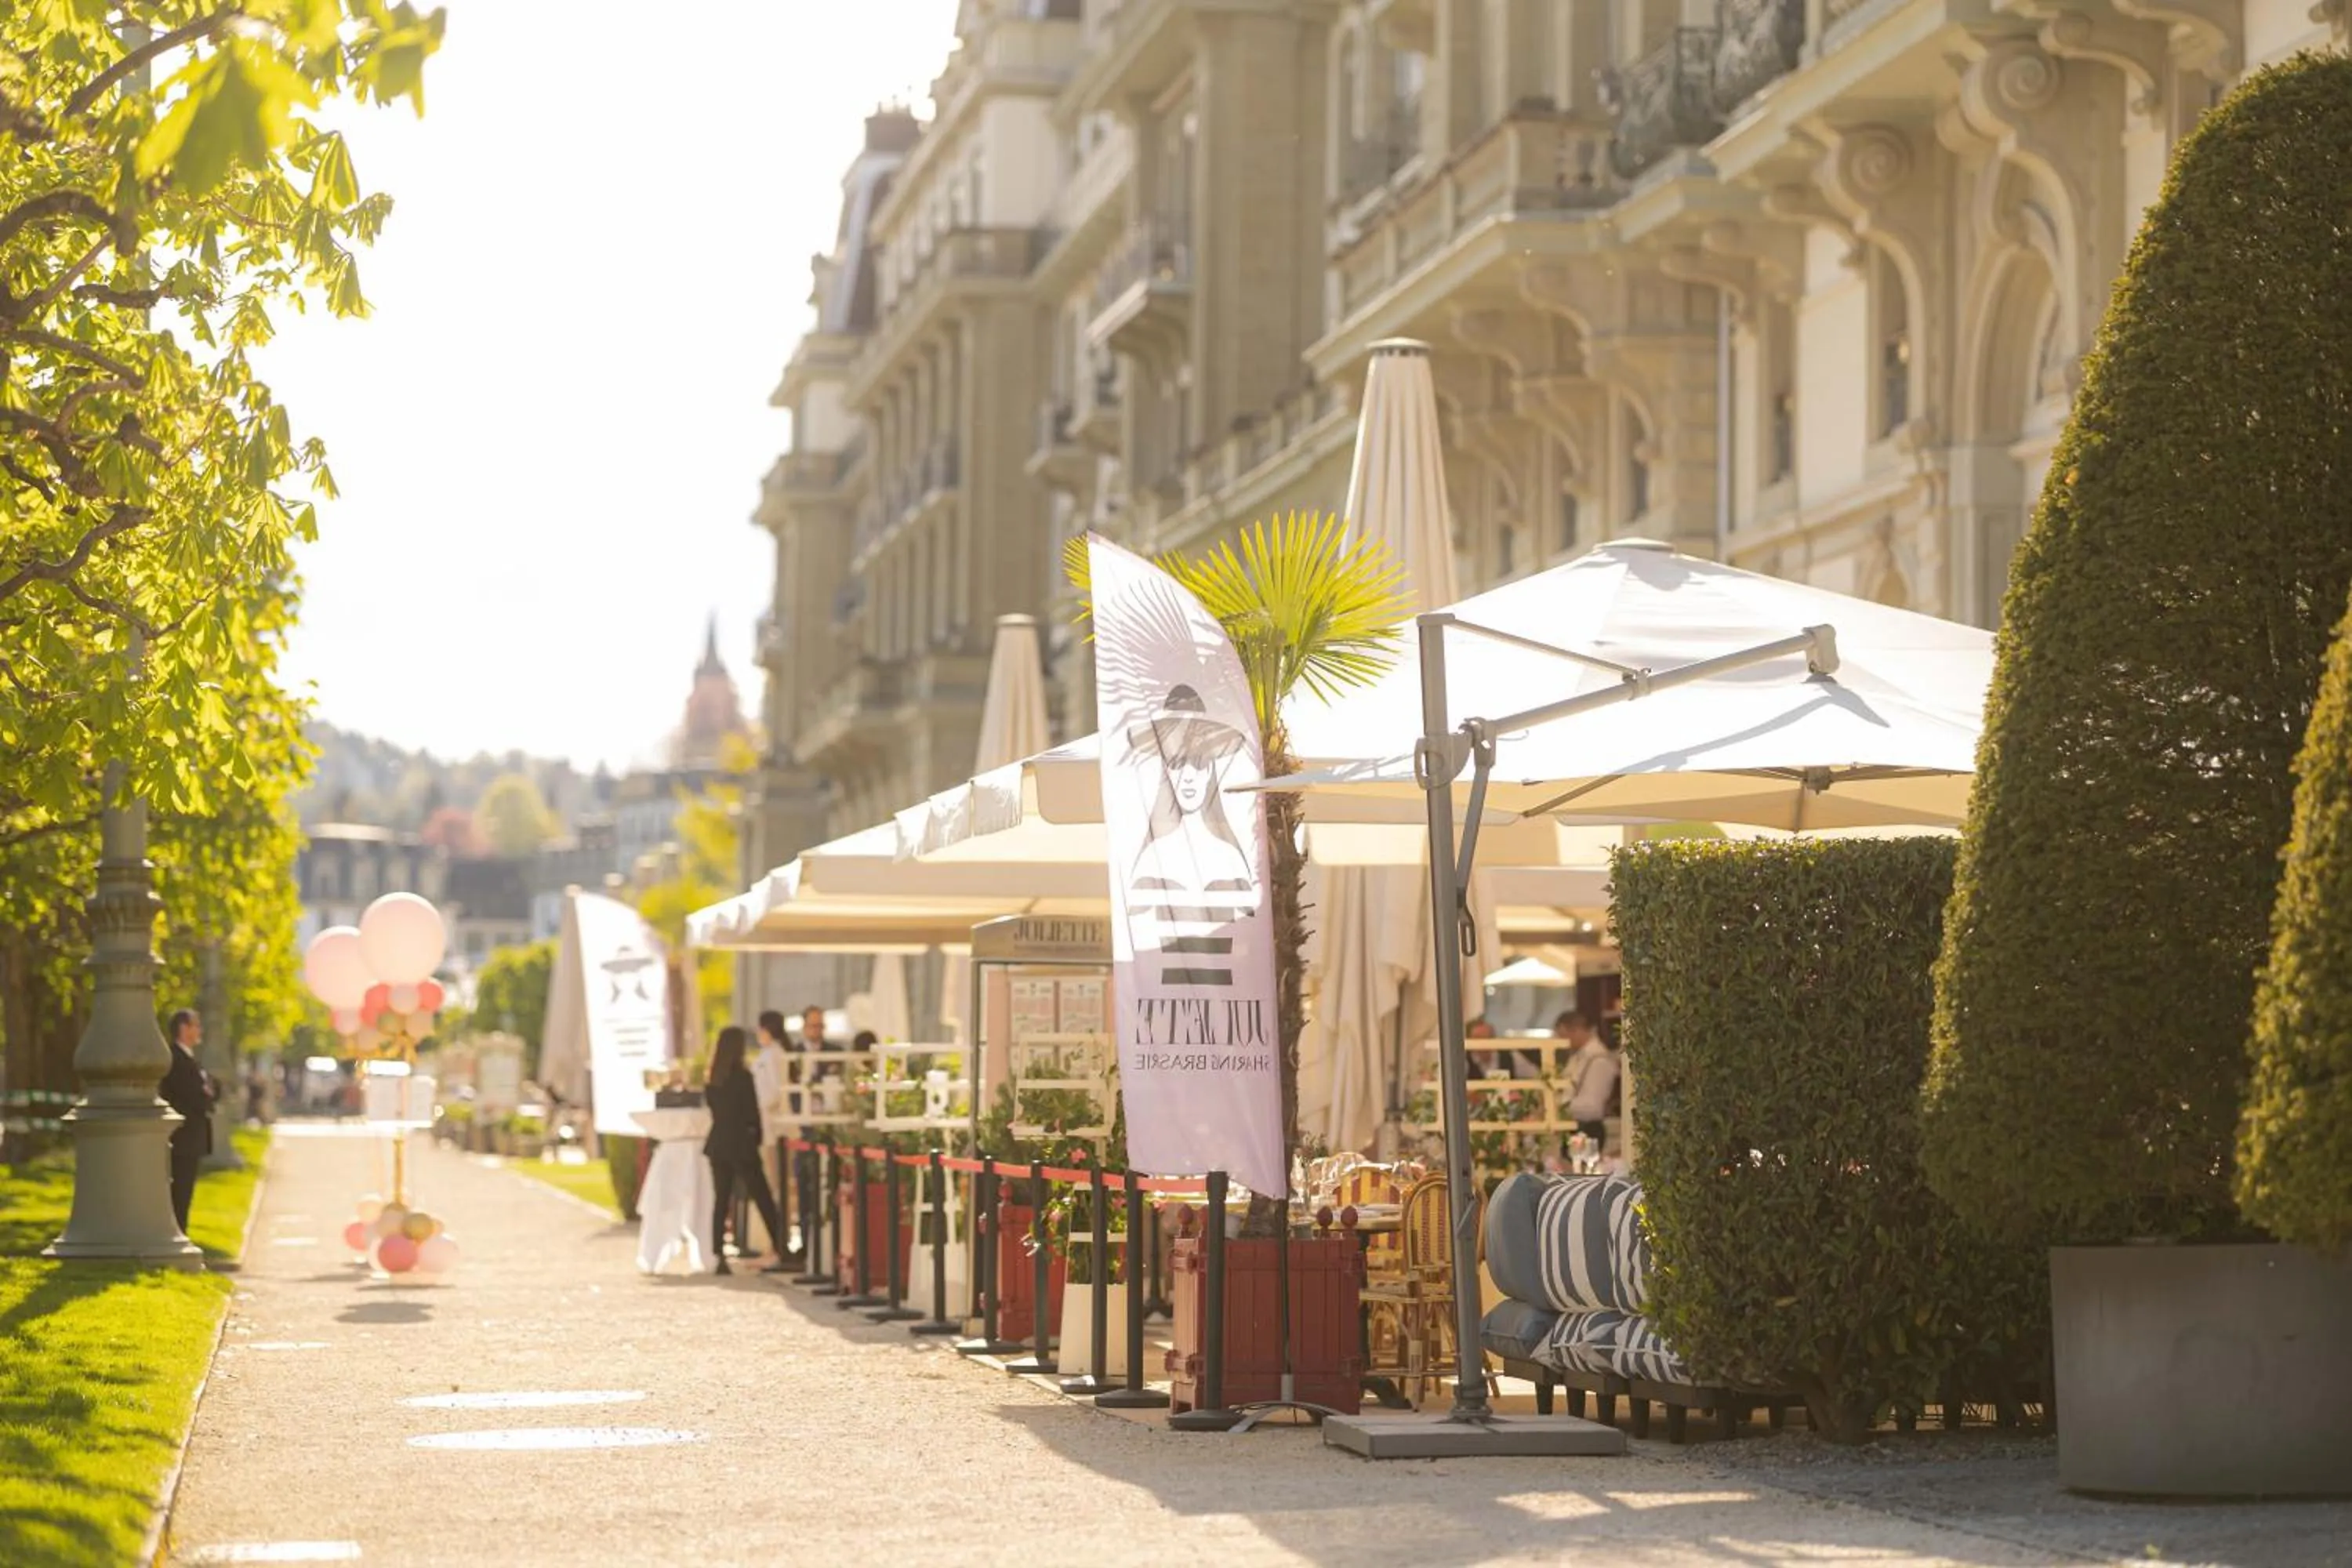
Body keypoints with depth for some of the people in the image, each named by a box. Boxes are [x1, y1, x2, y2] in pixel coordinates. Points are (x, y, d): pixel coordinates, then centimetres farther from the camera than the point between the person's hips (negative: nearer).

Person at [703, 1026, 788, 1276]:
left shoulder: (712, 1079, 4)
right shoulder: (742, 1076, -12)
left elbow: (711, 1106, 11)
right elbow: (752, 1112, -9)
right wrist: (757, 1136, 6)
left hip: (718, 1143, 5)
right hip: (741, 1143, -5)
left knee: (720, 1200, 7)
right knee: (763, 1199, 1)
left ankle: (718, 1257, 1)